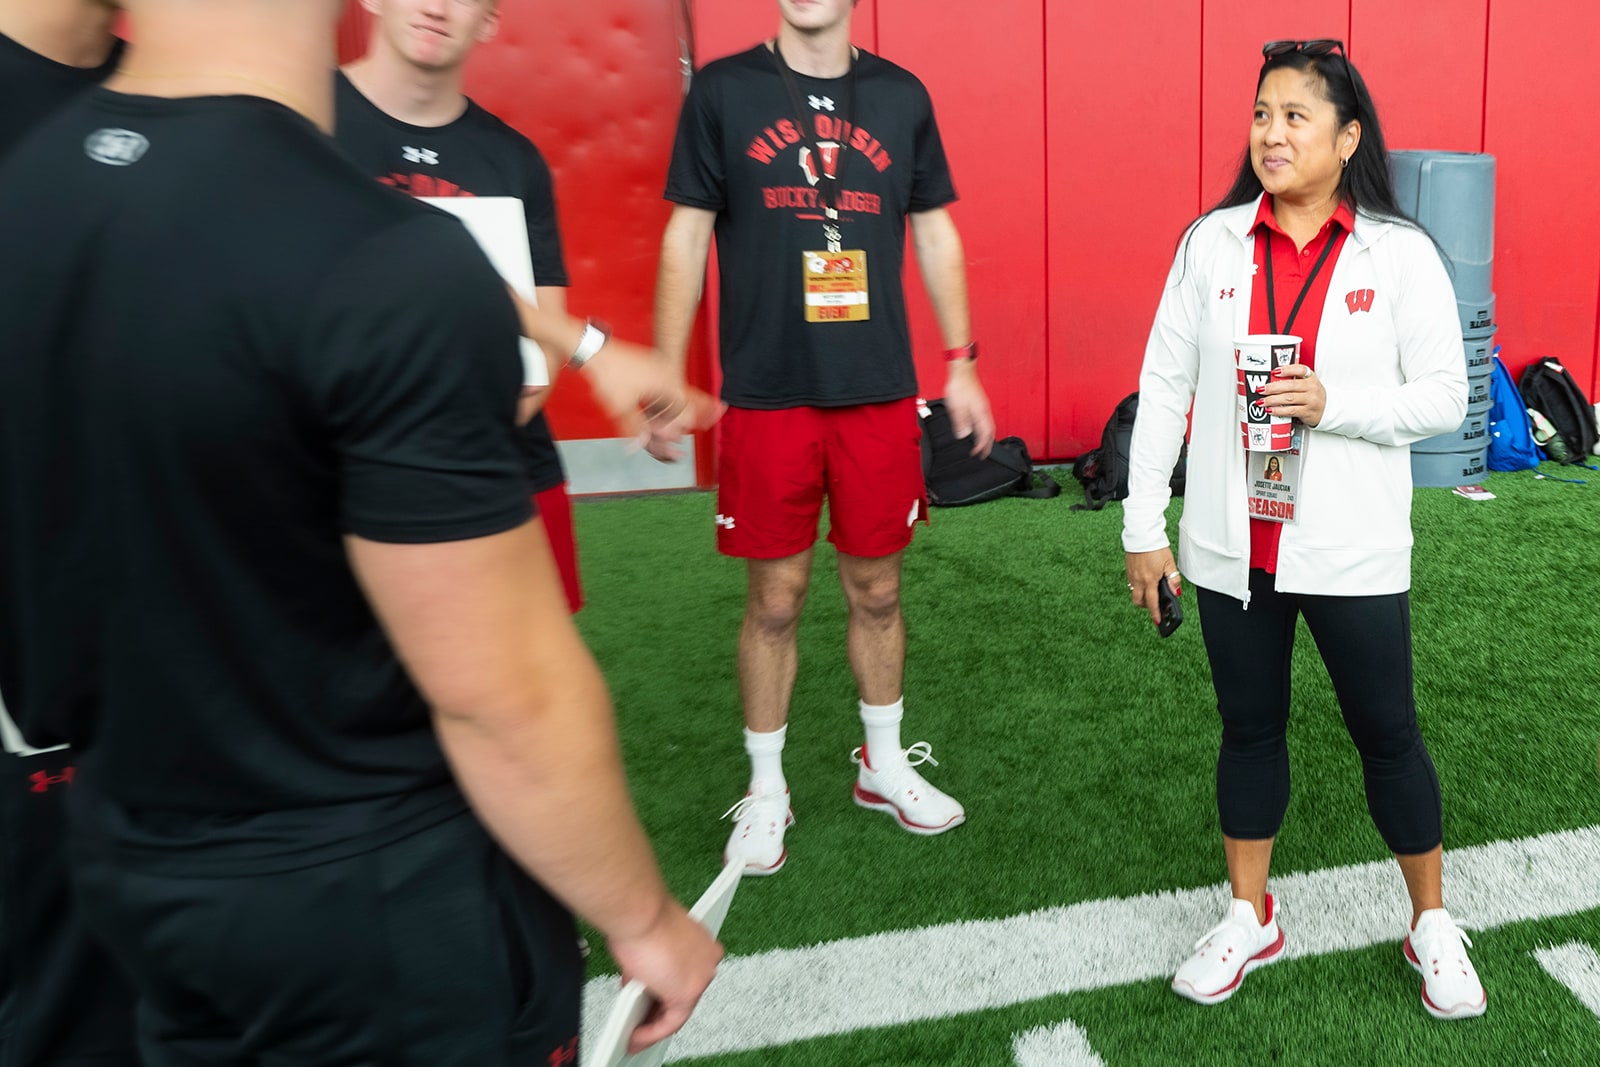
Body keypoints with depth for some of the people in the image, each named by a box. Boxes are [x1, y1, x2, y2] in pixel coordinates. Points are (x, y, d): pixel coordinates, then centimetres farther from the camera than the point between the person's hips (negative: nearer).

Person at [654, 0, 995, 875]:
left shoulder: (900, 96, 8)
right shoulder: (723, 90, 2)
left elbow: (935, 235, 13)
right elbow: (686, 236, 1)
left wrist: (960, 362, 9)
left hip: (881, 392, 2)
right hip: (768, 396, -2)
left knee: (876, 588, 11)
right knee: (776, 597, 5)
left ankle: (885, 766, 32)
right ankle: (766, 791, 23)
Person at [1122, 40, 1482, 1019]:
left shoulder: (1401, 252, -5)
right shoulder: (1212, 241, 0)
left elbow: (1444, 397, -3)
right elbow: (1164, 385, 1)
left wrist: (1333, 405, -21)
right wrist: (1145, 526, -2)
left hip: (1352, 551, -2)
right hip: (1233, 548, 2)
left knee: (1387, 731, 11)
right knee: (1250, 728, 15)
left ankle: (1433, 927, 34)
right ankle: (1251, 920, 34)